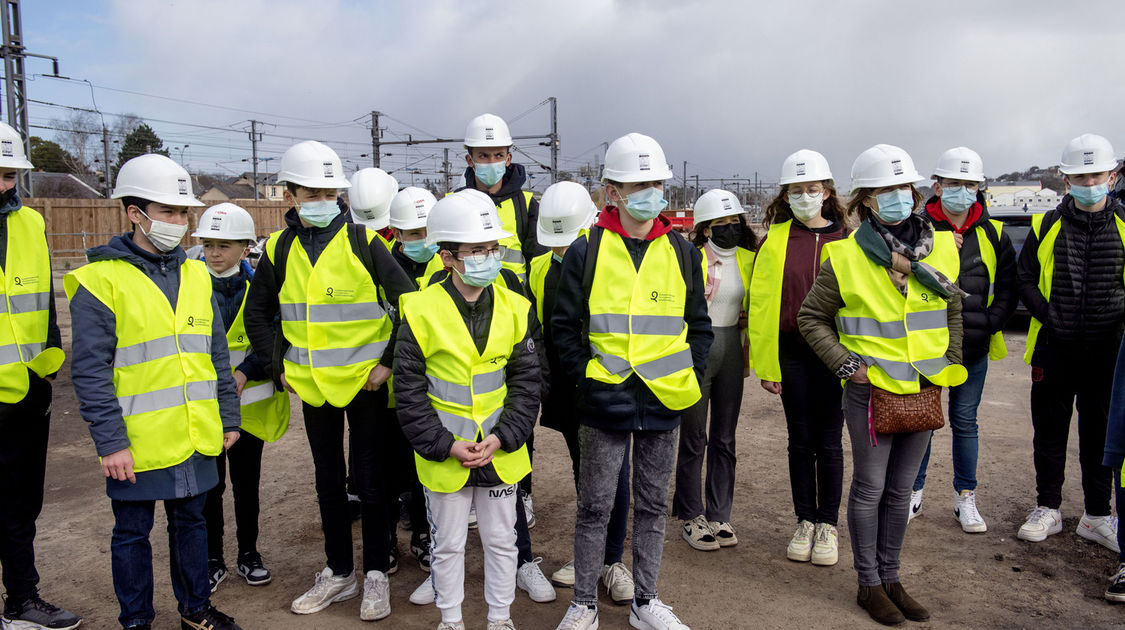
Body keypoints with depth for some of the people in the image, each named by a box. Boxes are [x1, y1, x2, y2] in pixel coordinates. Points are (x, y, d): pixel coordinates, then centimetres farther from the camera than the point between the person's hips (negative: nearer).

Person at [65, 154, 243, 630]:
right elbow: (90, 372, -12)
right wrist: (109, 442, -15)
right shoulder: (100, 280, -11)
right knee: (133, 533, 12)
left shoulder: (196, 274, 7)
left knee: (190, 522, 19)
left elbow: (217, 354, 12)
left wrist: (228, 417, 11)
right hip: (137, 443, -5)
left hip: (195, 438, 5)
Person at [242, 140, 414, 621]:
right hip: (313, 385, 4)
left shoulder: (362, 242, -9)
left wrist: (389, 361, -11)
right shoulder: (279, 250, 2)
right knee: (328, 480, 14)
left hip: (366, 382, -4)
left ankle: (376, 573, 20)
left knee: (370, 478, 4)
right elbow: (257, 313, 14)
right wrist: (278, 365, 5)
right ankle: (339, 572, 29)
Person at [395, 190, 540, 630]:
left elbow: (526, 382, 0)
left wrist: (502, 437, -11)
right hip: (444, 456, -2)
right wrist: (444, 445, -13)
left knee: (501, 540, 16)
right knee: (448, 544, 14)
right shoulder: (422, 312, -12)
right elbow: (409, 390, -8)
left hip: (501, 453, 2)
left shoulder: (515, 309, -4)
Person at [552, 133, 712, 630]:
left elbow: (698, 324, 13)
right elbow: (564, 324, 1)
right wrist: (584, 374, -8)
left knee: (652, 504, 14)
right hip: (606, 399, -3)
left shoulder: (681, 252, 6)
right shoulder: (587, 251, -3)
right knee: (595, 505, 5)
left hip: (664, 401, 3)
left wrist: (690, 377, 2)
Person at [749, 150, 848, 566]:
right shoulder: (776, 240, 2)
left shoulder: (846, 239, 2)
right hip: (791, 352, 1)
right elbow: (761, 304, 0)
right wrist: (766, 364, -3)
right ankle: (805, 522, 24)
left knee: (829, 441, 7)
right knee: (800, 440, 10)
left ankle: (828, 526, 21)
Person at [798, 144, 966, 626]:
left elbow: (953, 307, 19)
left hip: (924, 389, 4)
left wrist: (952, 360, 10)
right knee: (870, 489, 6)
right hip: (871, 389, -4)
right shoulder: (845, 256, -9)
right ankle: (870, 584, 22)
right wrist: (843, 363, -8)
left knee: (900, 490, 15)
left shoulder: (941, 247, 3)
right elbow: (811, 317, 0)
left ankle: (891, 577, 30)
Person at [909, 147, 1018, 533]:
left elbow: (1008, 287, 7)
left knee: (964, 421, 11)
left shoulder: (993, 234, 4)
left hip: (973, 348, 2)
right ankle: (913, 493, 22)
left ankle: (965, 498, 24)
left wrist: (991, 323, -5)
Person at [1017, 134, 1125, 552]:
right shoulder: (1046, 227, 2)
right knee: (1049, 431, 9)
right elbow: (1026, 281, 5)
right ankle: (1047, 509, 24)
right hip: (1054, 350, 0)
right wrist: (1050, 317, -9)